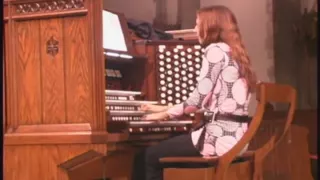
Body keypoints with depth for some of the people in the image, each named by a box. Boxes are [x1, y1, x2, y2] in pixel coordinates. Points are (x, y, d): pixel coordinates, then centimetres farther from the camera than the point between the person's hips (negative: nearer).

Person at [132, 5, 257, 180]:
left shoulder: (215, 50, -8)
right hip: (236, 136, 9)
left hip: (220, 136, -9)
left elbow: (199, 99, -14)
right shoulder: (234, 53, 20)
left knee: (151, 155, 2)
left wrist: (165, 114, 1)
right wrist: (165, 108, 23)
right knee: (162, 150, 22)